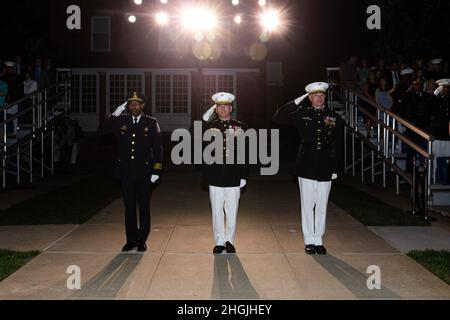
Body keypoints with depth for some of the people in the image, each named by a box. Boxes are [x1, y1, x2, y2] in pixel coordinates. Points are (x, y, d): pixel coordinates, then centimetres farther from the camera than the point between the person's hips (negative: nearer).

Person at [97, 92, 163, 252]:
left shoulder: (151, 123, 0)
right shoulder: (121, 122, 6)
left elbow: (157, 148, -1)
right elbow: (101, 130, -1)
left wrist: (156, 171, -7)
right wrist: (114, 114, -8)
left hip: (144, 172, -2)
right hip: (126, 171, 2)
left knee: (144, 207, 5)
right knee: (129, 207, 8)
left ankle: (142, 240, 16)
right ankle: (131, 240, 19)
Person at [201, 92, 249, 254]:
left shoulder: (240, 127, 4)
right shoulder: (208, 126, 5)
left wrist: (244, 176, -1)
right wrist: (205, 117, -16)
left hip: (234, 177, 0)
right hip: (215, 177, 0)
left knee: (232, 211, 6)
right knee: (217, 211, 7)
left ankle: (230, 241, 20)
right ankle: (219, 242, 19)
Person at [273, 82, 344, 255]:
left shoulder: (335, 118, 5)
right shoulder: (302, 114, 3)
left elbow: (339, 146, 6)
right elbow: (277, 118, -3)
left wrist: (336, 169, 1)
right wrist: (295, 103, -6)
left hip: (326, 167, 1)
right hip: (307, 166, -1)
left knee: (322, 205, 7)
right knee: (307, 204, 4)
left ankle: (318, 240, 17)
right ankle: (309, 241, 14)